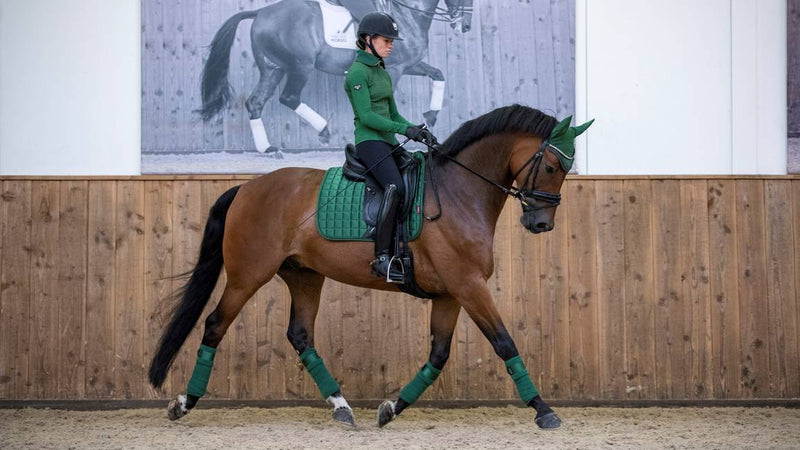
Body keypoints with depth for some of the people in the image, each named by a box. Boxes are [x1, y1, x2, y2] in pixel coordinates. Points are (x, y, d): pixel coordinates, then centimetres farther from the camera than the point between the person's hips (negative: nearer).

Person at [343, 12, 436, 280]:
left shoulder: (383, 73, 20)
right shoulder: (358, 72, -8)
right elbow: (366, 116, -16)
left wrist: (417, 130, 2)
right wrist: (405, 130, -23)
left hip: (388, 142, 10)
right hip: (369, 141, -10)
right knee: (395, 188, -30)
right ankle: (382, 258, -31)